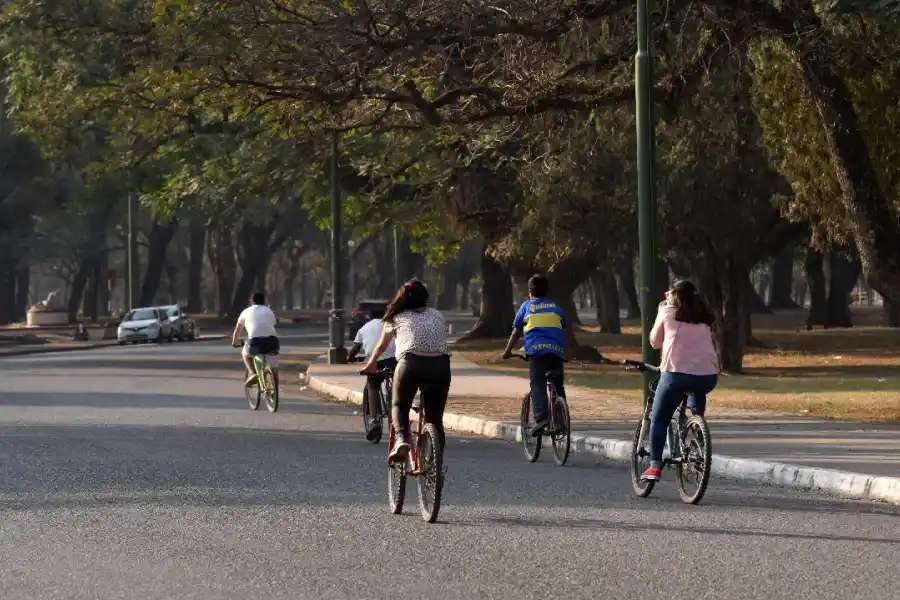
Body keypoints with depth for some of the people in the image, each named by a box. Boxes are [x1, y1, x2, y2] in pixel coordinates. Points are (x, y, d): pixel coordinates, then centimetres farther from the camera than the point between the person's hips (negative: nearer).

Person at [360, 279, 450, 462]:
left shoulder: (396, 318, 21)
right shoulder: (437, 316, 24)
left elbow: (381, 346, 35)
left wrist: (371, 365, 53)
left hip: (411, 363, -2)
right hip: (440, 366, 2)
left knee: (399, 406, 21)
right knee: (435, 418, 15)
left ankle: (401, 439, -7)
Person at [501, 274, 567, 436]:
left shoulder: (526, 306, 17)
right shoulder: (555, 307, 23)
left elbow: (516, 331, 19)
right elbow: (563, 330, 27)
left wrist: (507, 351, 29)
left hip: (536, 349, -3)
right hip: (557, 350, 3)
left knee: (538, 386, -8)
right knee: (558, 386, 11)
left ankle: (541, 418, -25)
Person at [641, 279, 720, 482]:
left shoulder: (668, 313, 9)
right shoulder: (705, 318, 19)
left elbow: (655, 342, 18)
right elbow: (709, 342, 21)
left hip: (677, 372, -4)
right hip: (708, 375, 4)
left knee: (659, 420, 9)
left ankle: (655, 465, -5)